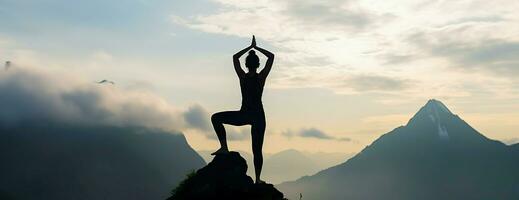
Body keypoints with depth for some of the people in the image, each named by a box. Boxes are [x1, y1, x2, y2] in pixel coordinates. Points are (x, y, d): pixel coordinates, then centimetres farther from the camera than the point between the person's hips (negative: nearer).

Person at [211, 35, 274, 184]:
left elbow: (235, 57, 12)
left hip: (244, 115, -1)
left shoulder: (242, 76, -3)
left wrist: (250, 47, 16)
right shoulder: (261, 77, -4)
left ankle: (224, 147, 1)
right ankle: (258, 179, 8)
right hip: (258, 116, 1)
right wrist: (256, 48, 11)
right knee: (257, 149, 8)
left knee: (216, 118, 13)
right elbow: (271, 57, 7)